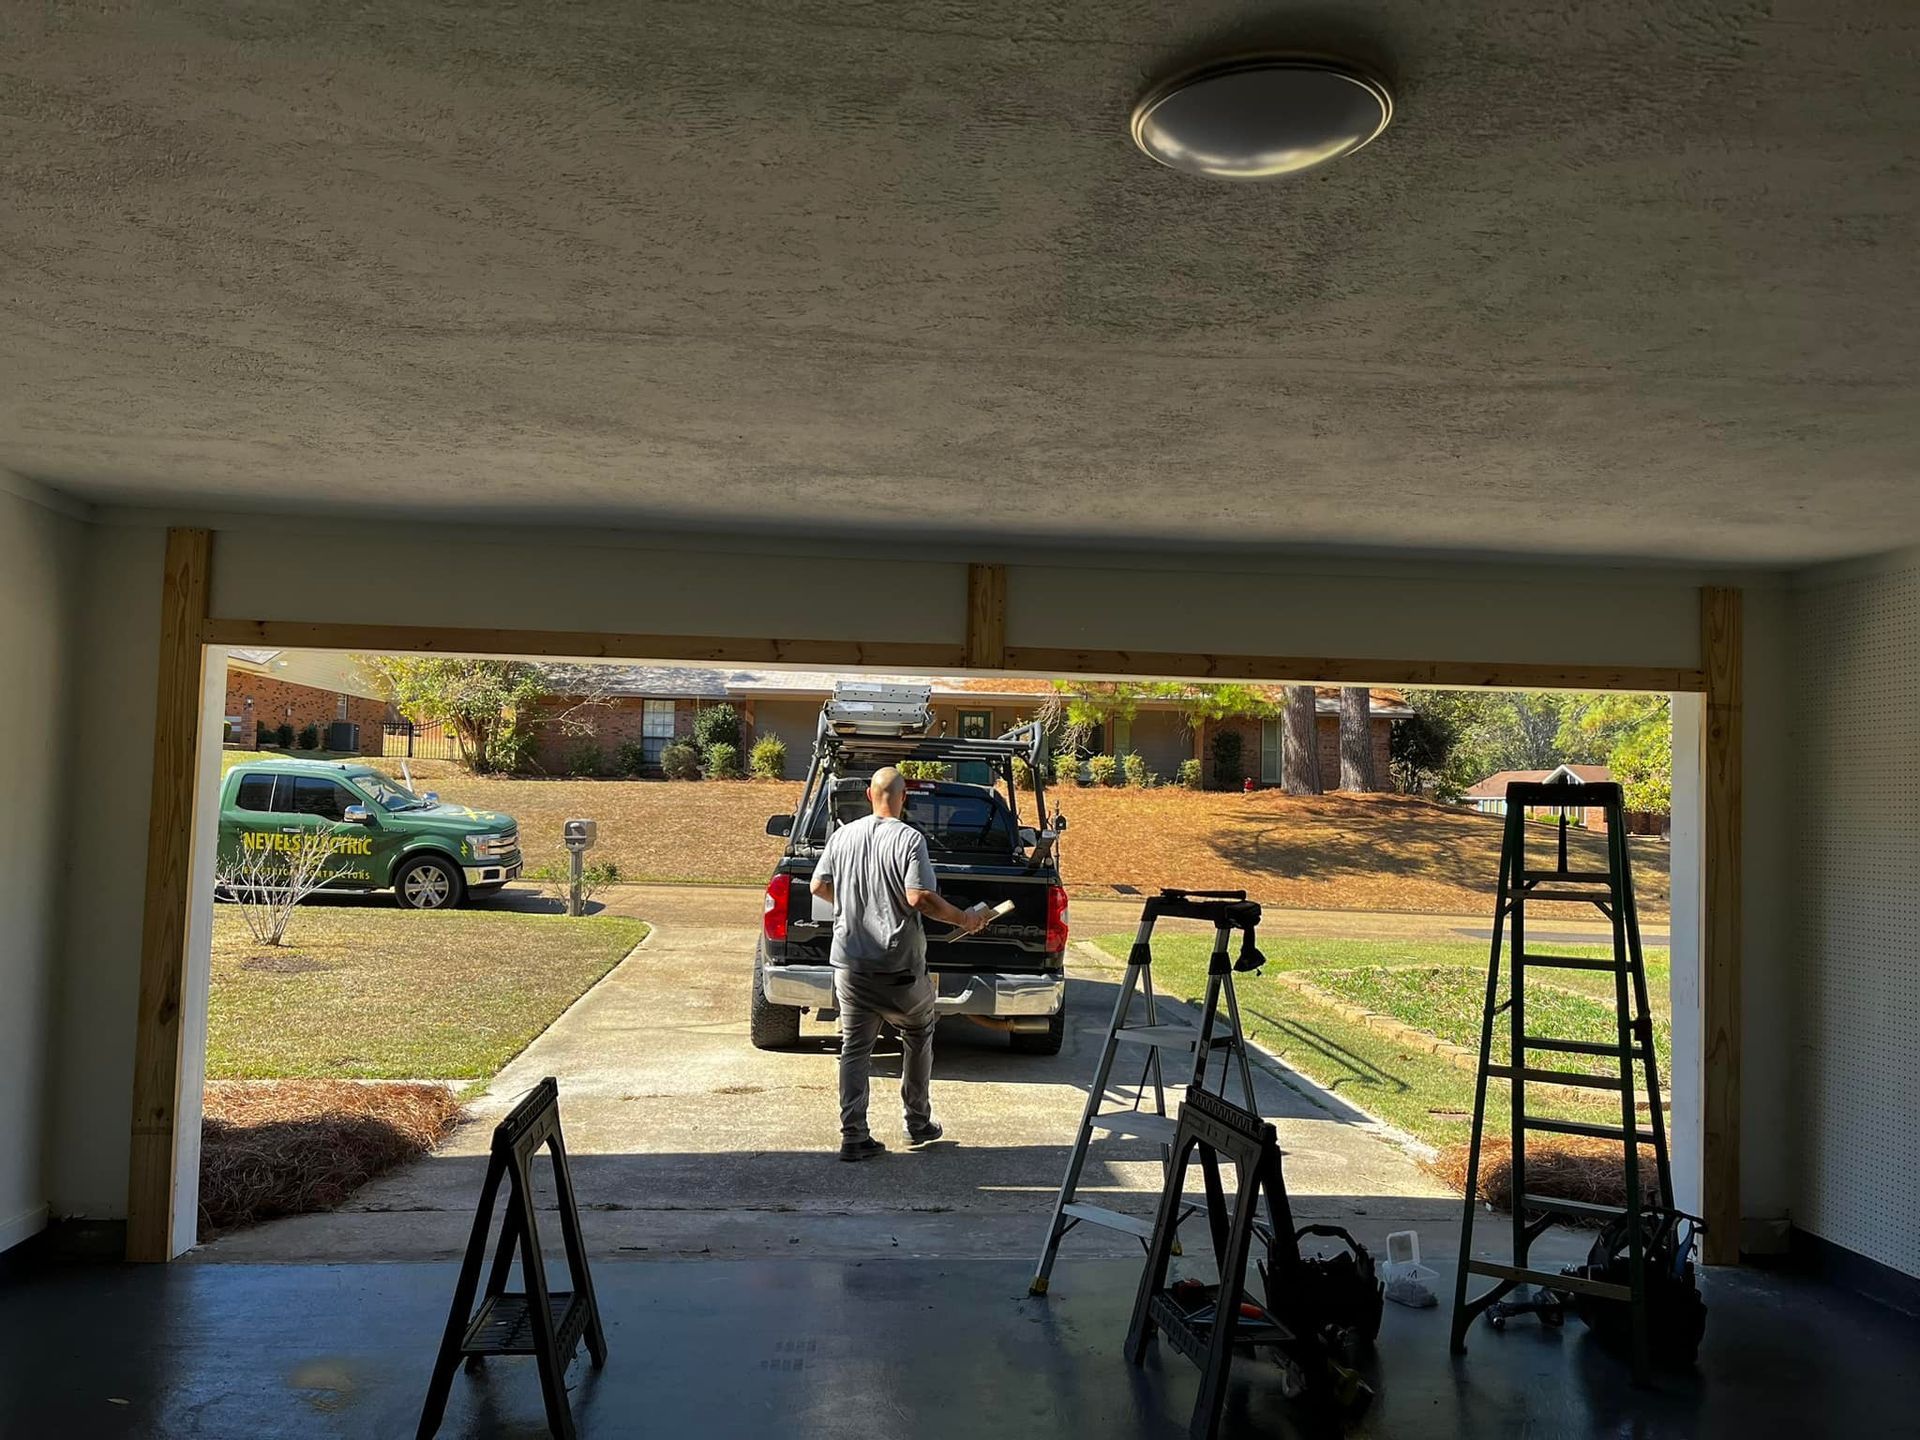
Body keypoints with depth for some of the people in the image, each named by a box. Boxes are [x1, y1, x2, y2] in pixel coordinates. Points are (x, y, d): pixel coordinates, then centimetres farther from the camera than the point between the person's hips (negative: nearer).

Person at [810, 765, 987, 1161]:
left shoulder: (843, 835, 3)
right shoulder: (909, 839, -12)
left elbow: (819, 885, 9)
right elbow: (919, 897, -20)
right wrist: (963, 919, -7)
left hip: (849, 961, 4)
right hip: (899, 965, -3)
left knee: (854, 1047, 8)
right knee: (918, 1038, 18)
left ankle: (853, 1136, 5)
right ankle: (918, 1124, 25)